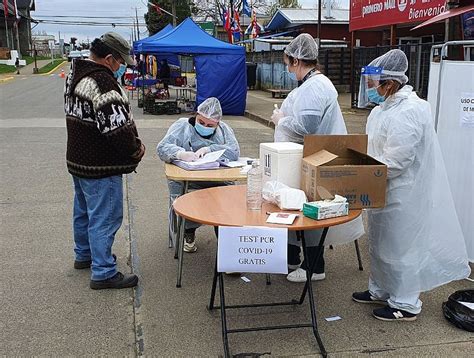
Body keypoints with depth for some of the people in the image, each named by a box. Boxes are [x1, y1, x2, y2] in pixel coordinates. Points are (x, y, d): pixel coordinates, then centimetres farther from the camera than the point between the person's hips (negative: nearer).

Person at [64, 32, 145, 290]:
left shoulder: (76, 75, 10)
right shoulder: (101, 80, -22)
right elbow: (116, 125, -27)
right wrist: (135, 148, -10)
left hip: (79, 160, 10)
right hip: (100, 167, -10)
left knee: (84, 211, 23)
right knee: (104, 218, -1)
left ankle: (84, 255, 41)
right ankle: (103, 273, 8)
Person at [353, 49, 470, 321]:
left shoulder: (407, 112, -25)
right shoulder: (386, 108, 7)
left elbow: (394, 162, -27)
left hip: (403, 194, -10)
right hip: (385, 191, 10)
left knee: (400, 246, 4)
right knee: (380, 242, 21)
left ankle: (405, 304, 22)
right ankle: (381, 290, 39)